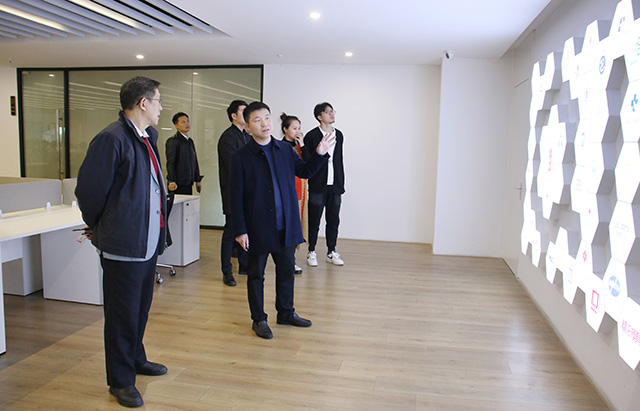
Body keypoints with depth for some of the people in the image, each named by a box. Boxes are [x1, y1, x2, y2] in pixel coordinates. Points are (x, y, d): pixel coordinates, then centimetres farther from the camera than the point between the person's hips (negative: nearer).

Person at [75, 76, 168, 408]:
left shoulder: (148, 137, 11)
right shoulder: (112, 139, -17)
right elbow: (89, 189, -14)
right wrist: (98, 226, 3)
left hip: (149, 241, 8)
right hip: (123, 245, -8)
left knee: (141, 308, 22)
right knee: (123, 315, 5)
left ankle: (135, 359, 41)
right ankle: (120, 381, 21)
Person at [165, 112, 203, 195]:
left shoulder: (190, 141, 18)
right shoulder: (172, 141, -5)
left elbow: (195, 162, 21)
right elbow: (170, 163, -11)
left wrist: (198, 180, 18)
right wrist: (172, 181, -18)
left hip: (188, 184, 7)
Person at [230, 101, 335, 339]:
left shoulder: (285, 150, 4)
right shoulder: (241, 157, -8)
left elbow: (304, 171, 18)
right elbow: (236, 197, -8)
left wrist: (320, 154, 3)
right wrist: (240, 230, -11)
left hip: (286, 226, 4)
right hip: (258, 228, -4)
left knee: (286, 270, 16)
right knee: (256, 274, 9)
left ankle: (286, 313, 35)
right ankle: (259, 320, 26)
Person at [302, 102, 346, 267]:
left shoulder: (338, 135, 12)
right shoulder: (311, 136, -3)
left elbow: (339, 160, 15)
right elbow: (306, 163, -2)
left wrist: (341, 185, 12)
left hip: (335, 185, 4)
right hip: (318, 186, -4)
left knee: (333, 220, 8)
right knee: (314, 221, 3)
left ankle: (331, 252, 19)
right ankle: (311, 252, 16)